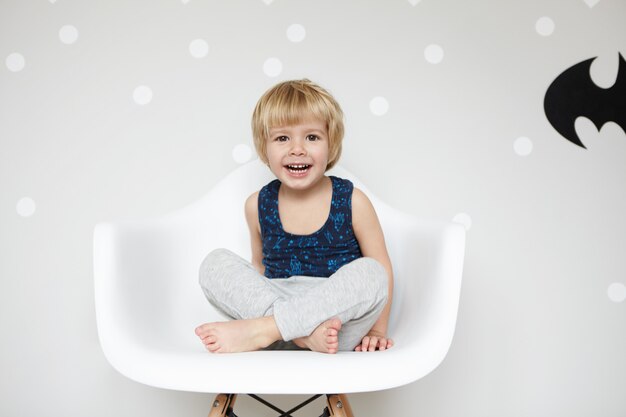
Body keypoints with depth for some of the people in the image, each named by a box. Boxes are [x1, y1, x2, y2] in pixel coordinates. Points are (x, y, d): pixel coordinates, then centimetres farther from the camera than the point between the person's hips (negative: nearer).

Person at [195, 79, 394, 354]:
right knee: (215, 264, -15)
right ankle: (307, 332, -30)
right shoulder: (258, 206, 3)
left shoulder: (352, 203, -5)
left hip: (343, 327, -2)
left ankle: (258, 330, -29)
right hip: (273, 304, 3)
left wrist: (378, 331, -6)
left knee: (368, 273, -31)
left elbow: (382, 268, 0)